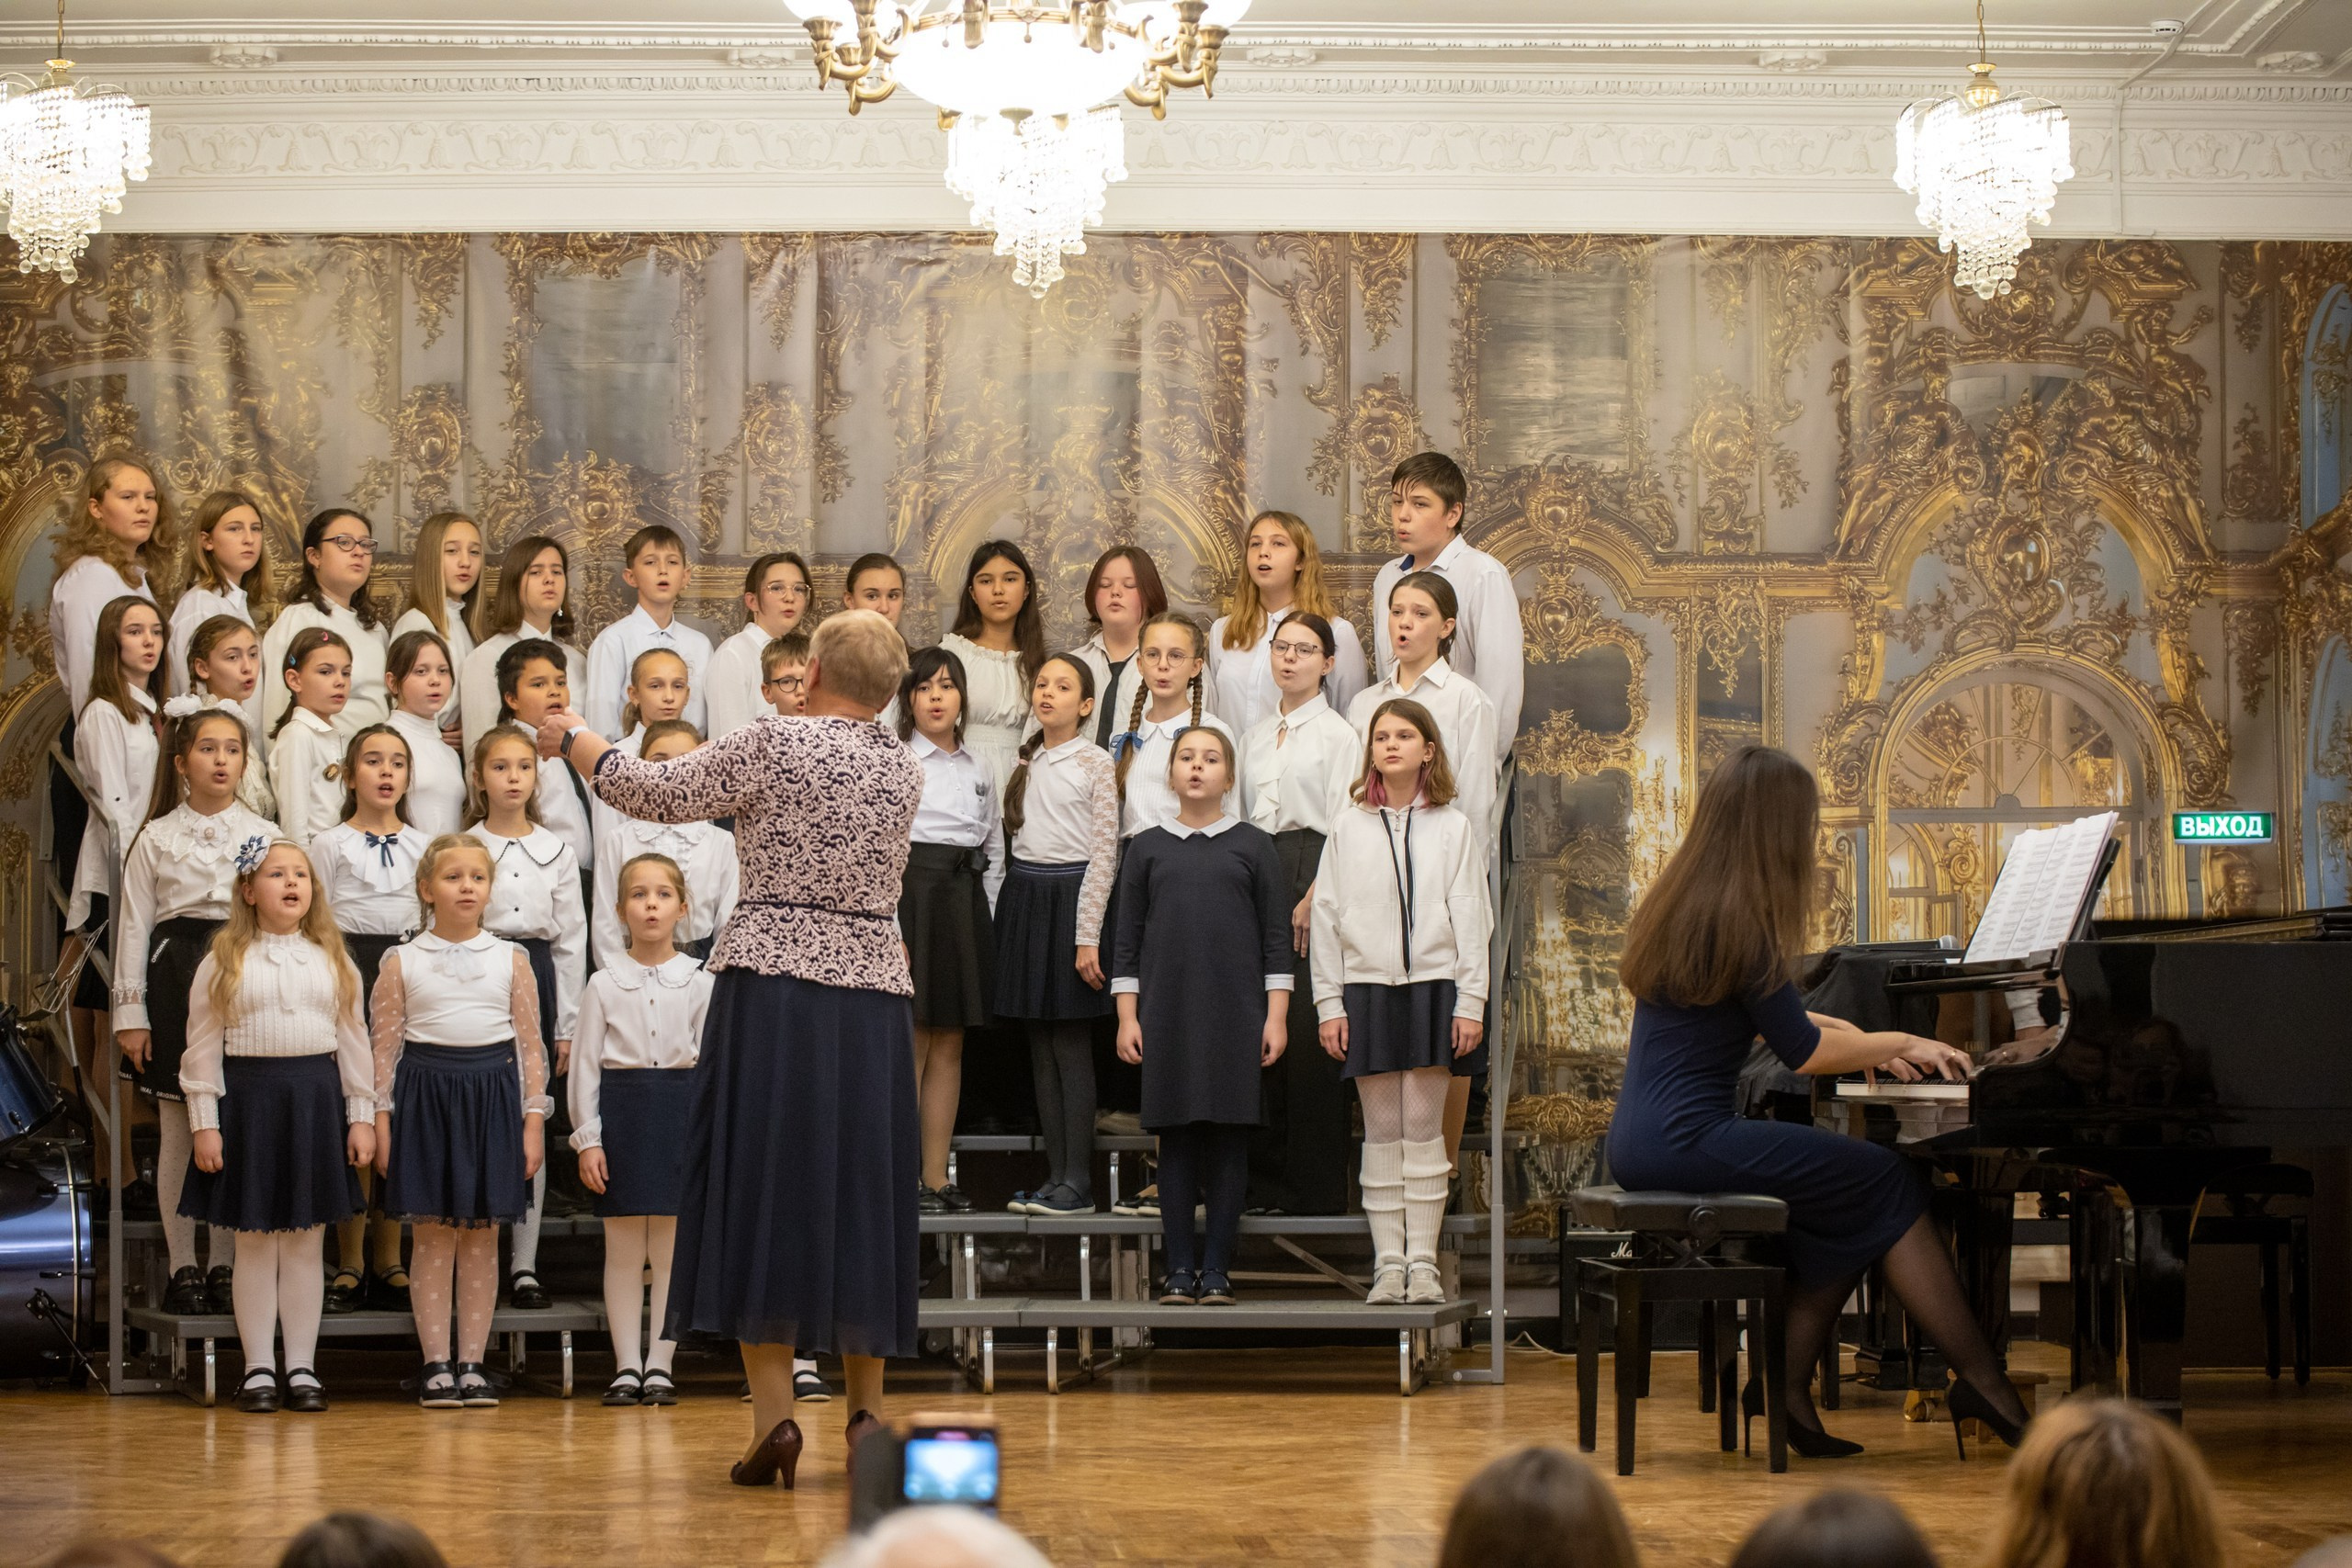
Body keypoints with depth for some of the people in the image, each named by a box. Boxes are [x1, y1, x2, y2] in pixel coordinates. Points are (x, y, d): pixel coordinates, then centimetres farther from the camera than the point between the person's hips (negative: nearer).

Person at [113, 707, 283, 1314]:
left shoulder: (266, 836, 7)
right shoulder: (157, 838, 4)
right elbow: (134, 926, 3)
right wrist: (131, 1013, -2)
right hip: (177, 975, -1)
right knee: (177, 1131, 2)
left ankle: (226, 1264, 10)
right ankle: (182, 1265, 11)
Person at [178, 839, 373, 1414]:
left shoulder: (332, 960, 9)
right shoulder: (223, 962, 2)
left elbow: (353, 1041, 10)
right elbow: (203, 1048, 0)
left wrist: (361, 1116, 5)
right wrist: (204, 1122, -6)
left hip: (316, 1100, 2)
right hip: (247, 1099, -2)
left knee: (305, 1241, 5)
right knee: (254, 1241, 2)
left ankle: (301, 1368, 12)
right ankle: (258, 1368, 10)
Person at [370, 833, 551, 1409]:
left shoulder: (511, 959, 7)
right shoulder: (402, 961, 4)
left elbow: (530, 1046, 8)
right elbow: (384, 1046, 4)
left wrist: (533, 1120, 2)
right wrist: (381, 1121, -3)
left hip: (493, 1096, 1)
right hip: (425, 1094, -1)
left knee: (482, 1237, 3)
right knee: (434, 1236, 0)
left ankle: (472, 1363, 9)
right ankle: (436, 1365, 4)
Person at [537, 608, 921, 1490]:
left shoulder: (774, 747, -6)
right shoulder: (905, 772, 10)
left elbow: (653, 793, 1)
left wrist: (574, 740, 20)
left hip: (772, 986, -4)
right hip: (873, 989, 4)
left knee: (763, 1185, -1)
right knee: (861, 1189, 10)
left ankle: (774, 1410, -6)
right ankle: (865, 1409, 11)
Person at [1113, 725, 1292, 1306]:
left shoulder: (1253, 846, 7)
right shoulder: (1147, 848, 9)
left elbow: (1277, 938, 6)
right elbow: (1128, 938, 9)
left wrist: (1276, 1016, -1)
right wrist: (1127, 1016, 2)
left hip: (1236, 1014, -1)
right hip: (1166, 1013, 1)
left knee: (1228, 1138, -1)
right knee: (1176, 1137, 1)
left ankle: (1217, 1269, 4)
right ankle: (1179, 1270, 5)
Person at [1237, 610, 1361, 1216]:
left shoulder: (1337, 735, -1)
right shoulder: (1256, 736, 17)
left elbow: (1343, 828, -7)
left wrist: (1313, 897, -15)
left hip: (1311, 869, -6)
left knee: (1308, 1026, -8)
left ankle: (1316, 1183, -3)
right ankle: (1266, 1175, 9)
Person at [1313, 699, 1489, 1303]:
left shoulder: (1453, 828, 4)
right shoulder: (1348, 828, 7)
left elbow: (1471, 918, 3)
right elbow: (1326, 917, 8)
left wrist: (1470, 1003, -3)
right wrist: (1329, 1004, 2)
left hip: (1434, 987, -1)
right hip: (1366, 988, 1)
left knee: (1424, 1126, -3)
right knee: (1382, 1129, 2)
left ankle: (1423, 1261, 2)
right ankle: (1388, 1262, 5)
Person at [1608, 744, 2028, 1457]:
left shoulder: (1681, 902, 15)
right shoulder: (1738, 921, -14)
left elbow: (1768, 1014, 27)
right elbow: (1803, 1052, -11)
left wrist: (1868, 1045, 25)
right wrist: (1900, 1044, 4)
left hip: (1642, 1138, 9)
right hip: (1686, 1140, -9)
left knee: (1844, 1201, 13)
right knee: (1886, 1181, -3)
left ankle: (1789, 1387, 9)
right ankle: (1980, 1378, -1)